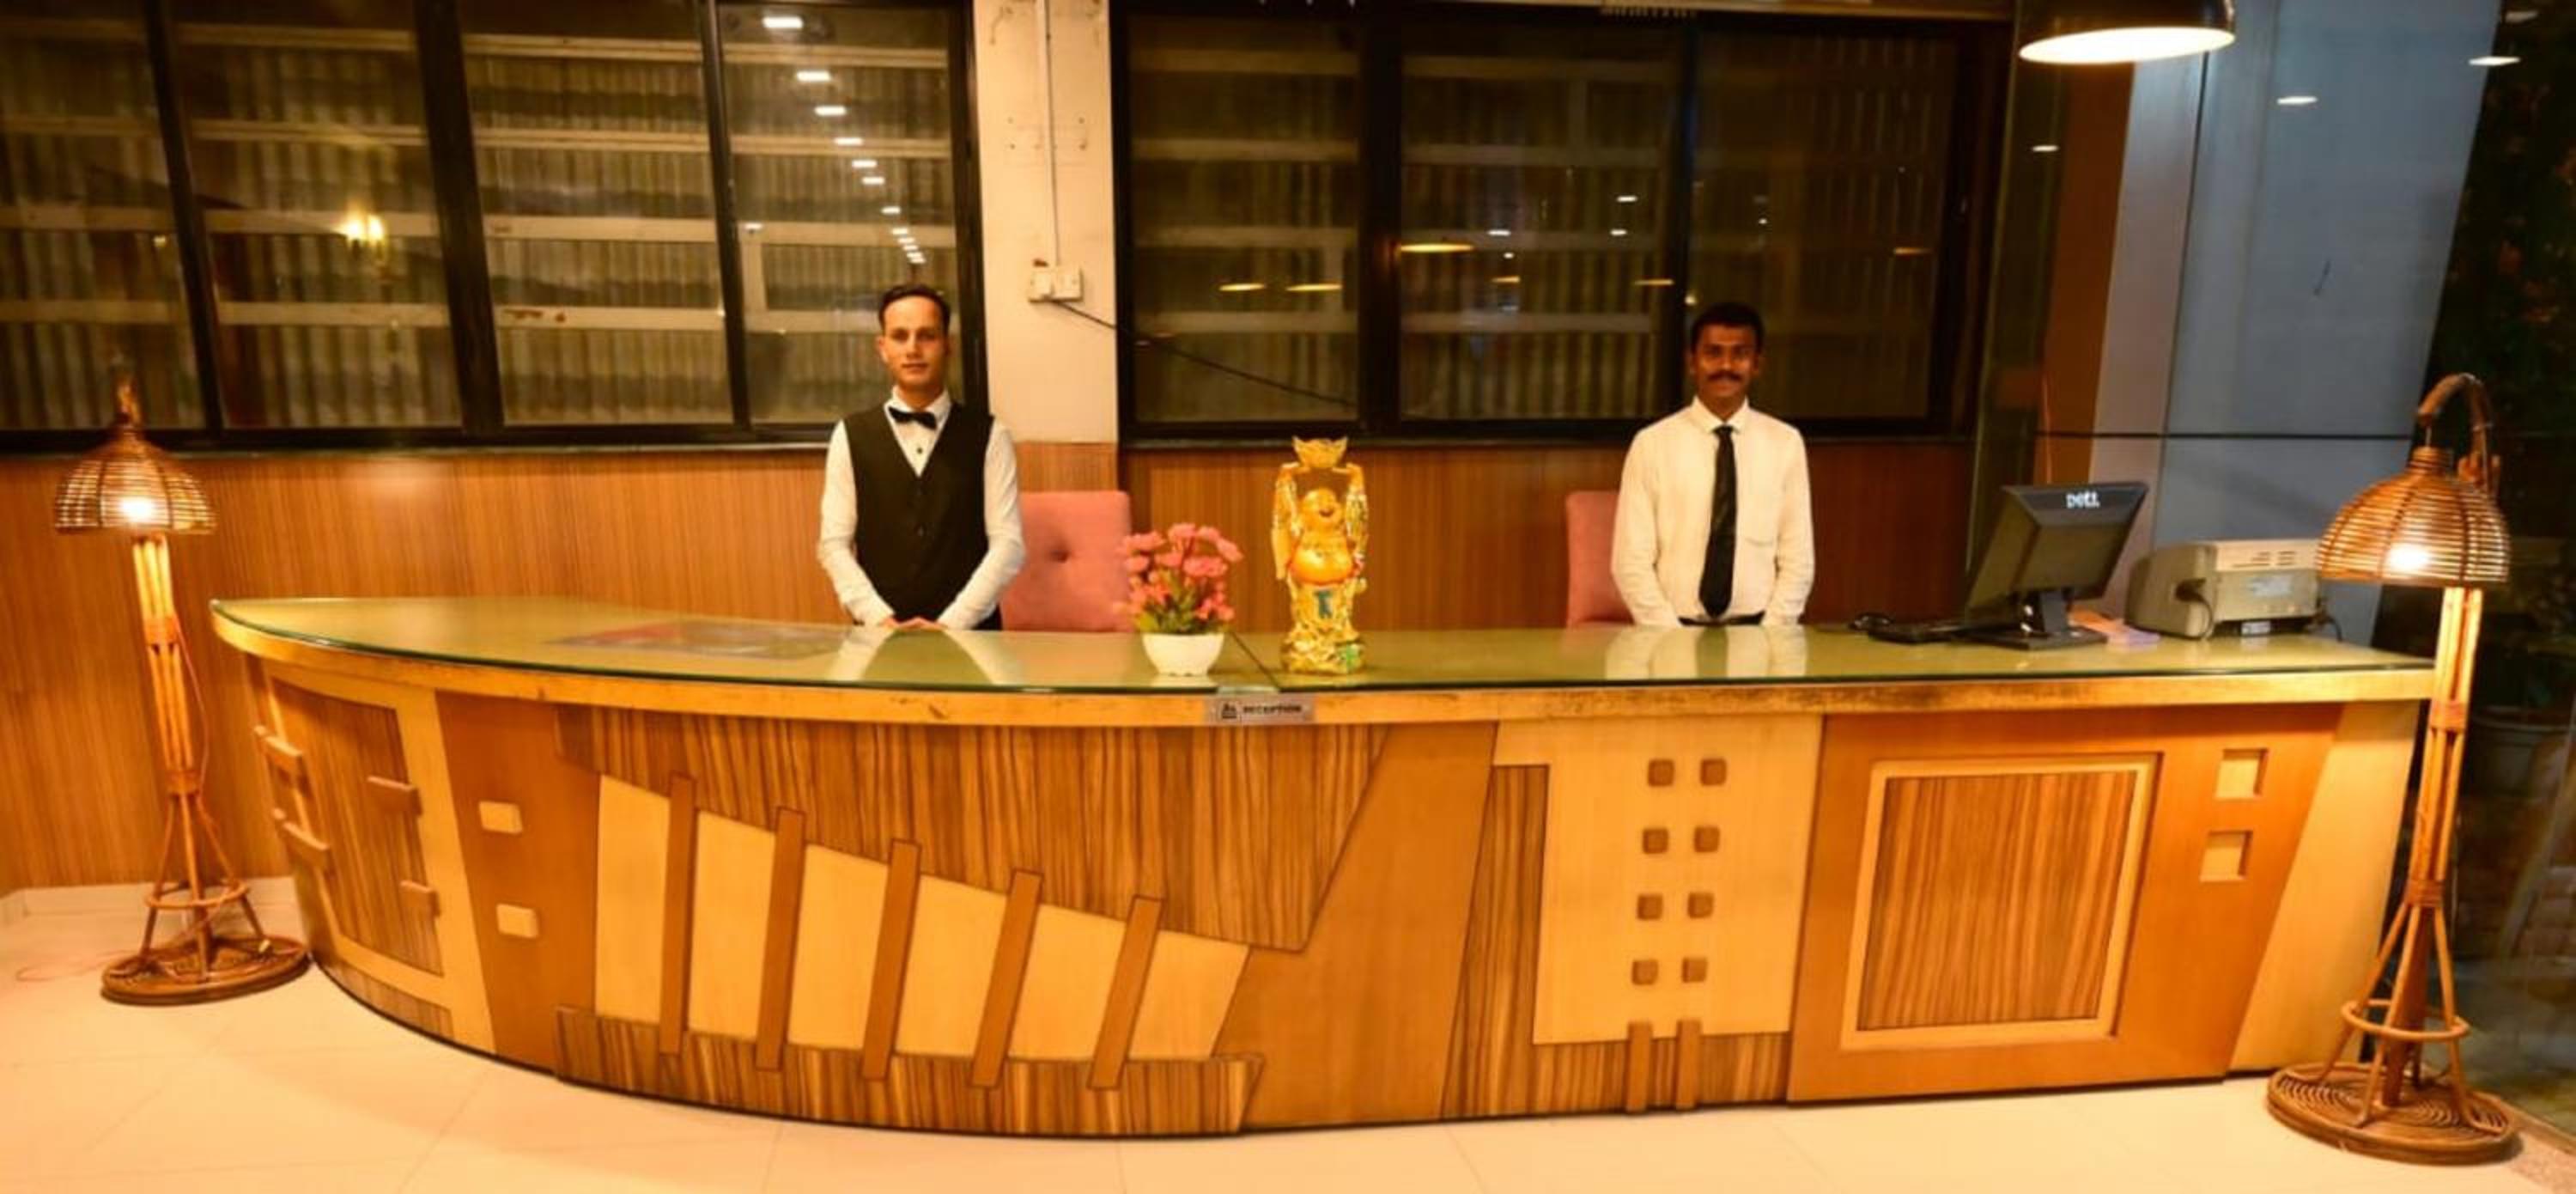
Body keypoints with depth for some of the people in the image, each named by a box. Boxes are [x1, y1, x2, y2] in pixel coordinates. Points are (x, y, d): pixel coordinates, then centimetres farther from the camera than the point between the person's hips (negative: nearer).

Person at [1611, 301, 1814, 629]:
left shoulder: (1786, 443, 4)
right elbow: (1631, 561, -4)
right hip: (1674, 630, -1)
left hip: (1757, 629, 2)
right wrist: (1673, 639, -12)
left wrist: (1768, 637, -7)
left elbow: (1797, 560, 5)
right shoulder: (1652, 444, -1)